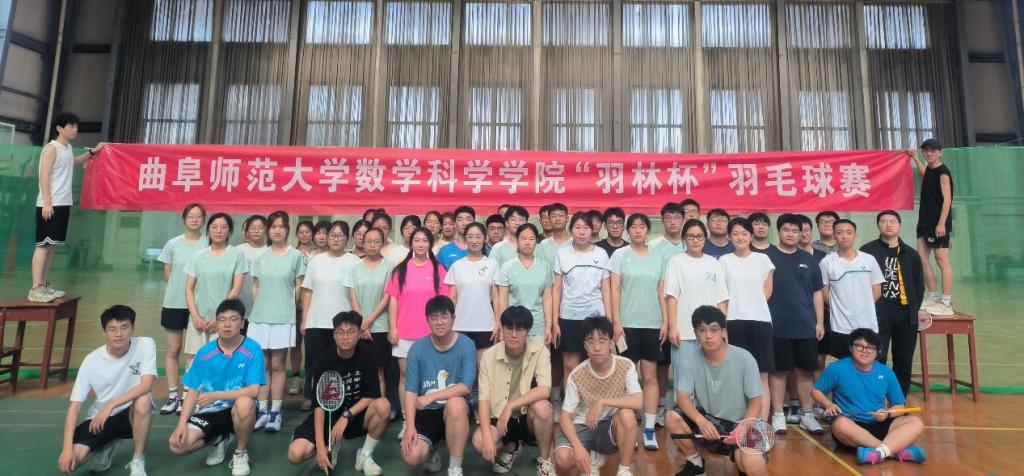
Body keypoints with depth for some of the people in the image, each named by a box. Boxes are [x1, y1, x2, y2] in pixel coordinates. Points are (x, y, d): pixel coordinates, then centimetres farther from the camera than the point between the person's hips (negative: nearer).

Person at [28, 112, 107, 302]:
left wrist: (93, 151, 32)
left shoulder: (68, 148, 16)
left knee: (51, 245, 11)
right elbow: (44, 176, -16)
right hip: (50, 205, -9)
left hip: (63, 204, 9)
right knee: (43, 245, -10)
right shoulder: (51, 148, -9)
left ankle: (45, 286, 16)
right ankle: (36, 289, -10)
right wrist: (47, 202, -23)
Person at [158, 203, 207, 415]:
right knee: (173, 350, 9)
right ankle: (173, 396, 18)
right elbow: (167, 272, 10)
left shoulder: (209, 244, -6)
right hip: (174, 303, 2)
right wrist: (179, 286, -1)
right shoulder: (173, 244, 2)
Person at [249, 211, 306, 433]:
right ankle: (262, 411, 16)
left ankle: (276, 412, 10)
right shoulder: (261, 257, 9)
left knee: (277, 365, 1)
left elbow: (299, 287, 1)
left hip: (283, 318, -3)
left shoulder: (295, 256, -2)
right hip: (259, 317, 3)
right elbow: (255, 286, 13)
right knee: (262, 365, 7)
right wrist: (259, 308, 8)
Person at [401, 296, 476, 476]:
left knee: (456, 403, -37)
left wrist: (431, 397, -21)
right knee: (411, 457, -23)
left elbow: (466, 386, -18)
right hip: (426, 413, 1)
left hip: (456, 411, -1)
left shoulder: (466, 345, -11)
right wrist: (410, 427, -19)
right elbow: (411, 391, -8)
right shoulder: (417, 348, -6)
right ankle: (432, 449, 16)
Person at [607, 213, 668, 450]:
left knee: (650, 377, 4)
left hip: (653, 324, 2)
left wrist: (666, 322, 2)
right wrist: (616, 322, -10)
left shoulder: (658, 258, 9)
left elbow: (662, 292, 9)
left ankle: (649, 430, 11)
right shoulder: (619, 255, 1)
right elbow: (614, 290, -3)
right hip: (628, 323, -2)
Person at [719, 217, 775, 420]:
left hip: (759, 320, 1)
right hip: (734, 321, 0)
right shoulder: (724, 261, 6)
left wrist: (754, 306, 1)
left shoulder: (763, 259, 7)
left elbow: (767, 291, 10)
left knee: (761, 376, 1)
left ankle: (762, 423, 6)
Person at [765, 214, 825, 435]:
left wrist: (819, 322, 6)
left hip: (806, 326, 3)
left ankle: (807, 415, 19)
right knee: (778, 370, 4)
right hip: (777, 326, -3)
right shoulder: (767, 256, 0)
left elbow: (817, 293, 12)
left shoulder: (808, 259, 11)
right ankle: (778, 415, 12)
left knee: (806, 370, 8)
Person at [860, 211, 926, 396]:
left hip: (906, 314, 4)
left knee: (904, 362, 10)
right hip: (878, 314, -4)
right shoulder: (868, 251, 0)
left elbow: (919, 285, 16)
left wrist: (914, 309, 6)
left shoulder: (911, 254, 13)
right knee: (877, 360, -5)